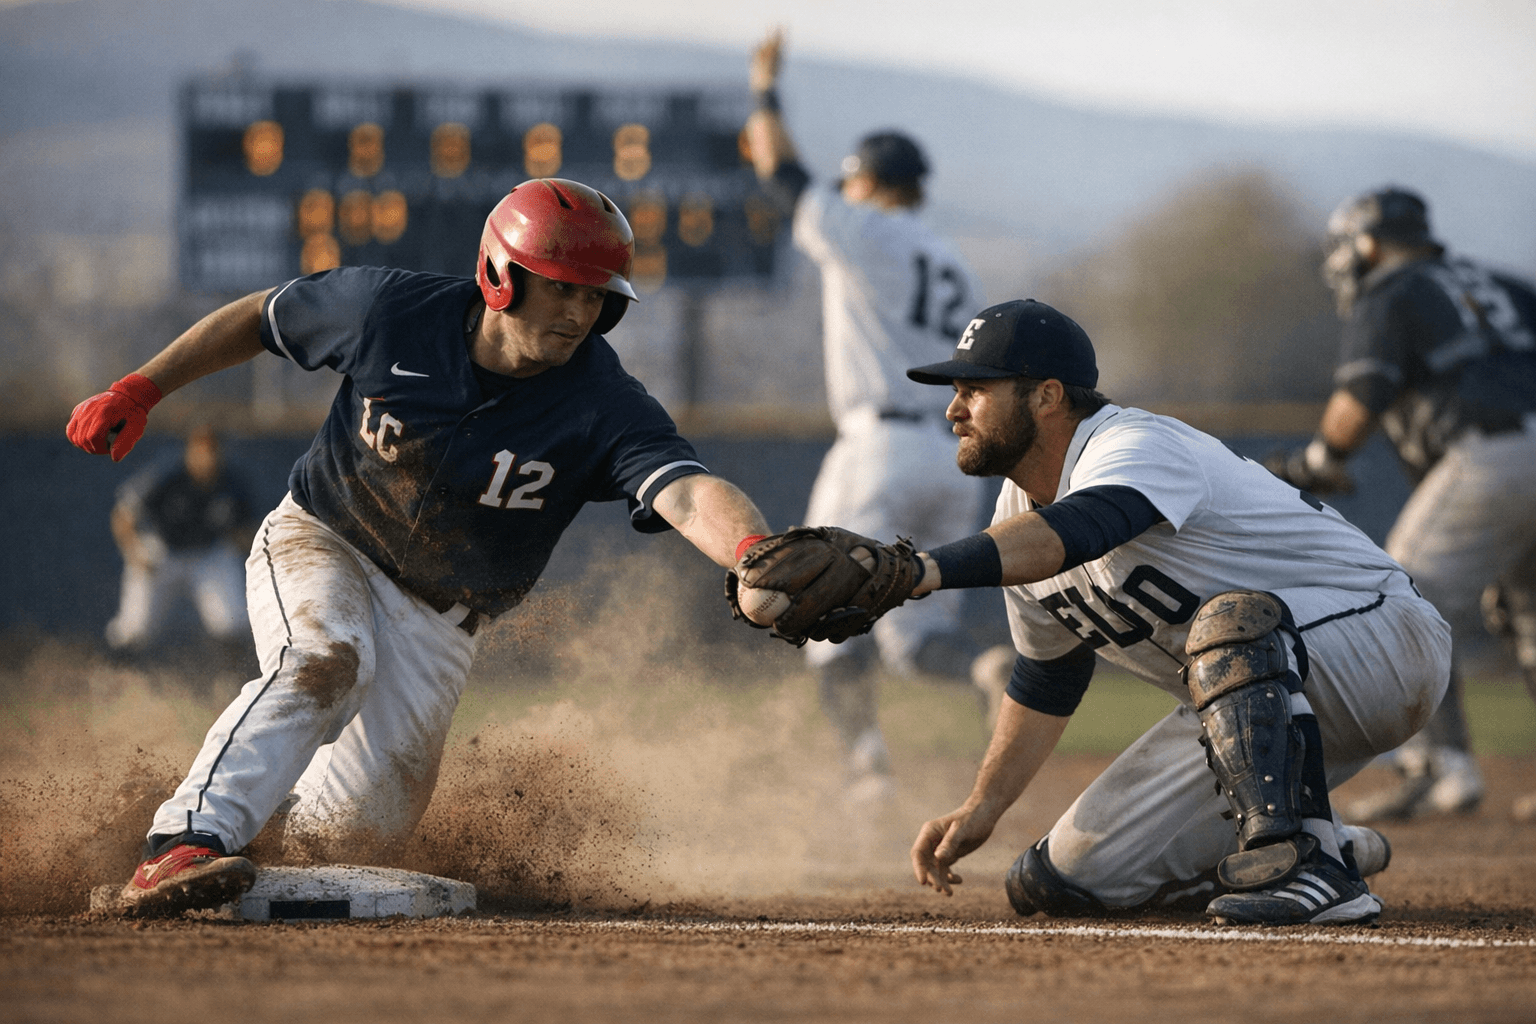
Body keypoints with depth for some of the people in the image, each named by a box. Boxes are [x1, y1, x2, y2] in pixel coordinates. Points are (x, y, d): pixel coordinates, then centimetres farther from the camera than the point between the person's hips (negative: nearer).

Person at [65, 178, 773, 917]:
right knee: (326, 660, -35)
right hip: (322, 545, -2)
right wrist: (138, 391, -4)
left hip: (438, 618, 2)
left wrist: (750, 551, -63)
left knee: (354, 835, -1)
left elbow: (688, 492, -41)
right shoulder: (390, 310, -18)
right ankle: (185, 844, -42)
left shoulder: (604, 407, -23)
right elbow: (260, 319, -1)